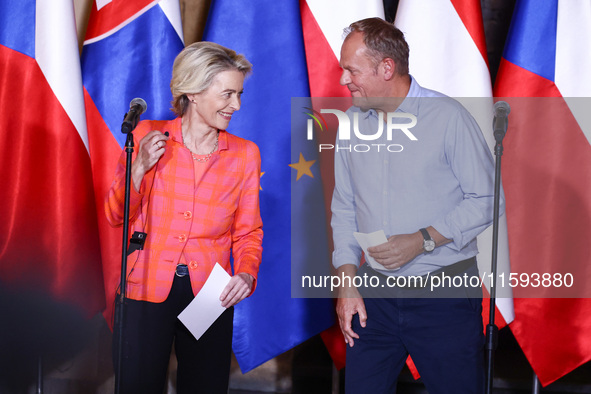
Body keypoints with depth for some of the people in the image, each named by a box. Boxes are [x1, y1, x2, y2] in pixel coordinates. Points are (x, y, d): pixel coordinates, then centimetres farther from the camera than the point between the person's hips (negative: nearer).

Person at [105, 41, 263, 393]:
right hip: (147, 289, -1)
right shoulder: (148, 136, 0)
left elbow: (248, 231, 7)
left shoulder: (245, 154, 4)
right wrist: (140, 167, -13)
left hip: (210, 295, 2)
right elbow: (116, 216, 3)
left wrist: (247, 273, -13)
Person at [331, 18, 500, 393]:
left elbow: (486, 199, -7)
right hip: (375, 293, 4)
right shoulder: (352, 123, 8)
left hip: (444, 295, -4)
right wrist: (347, 281, 4)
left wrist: (423, 240, -16)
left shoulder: (448, 117, -9)